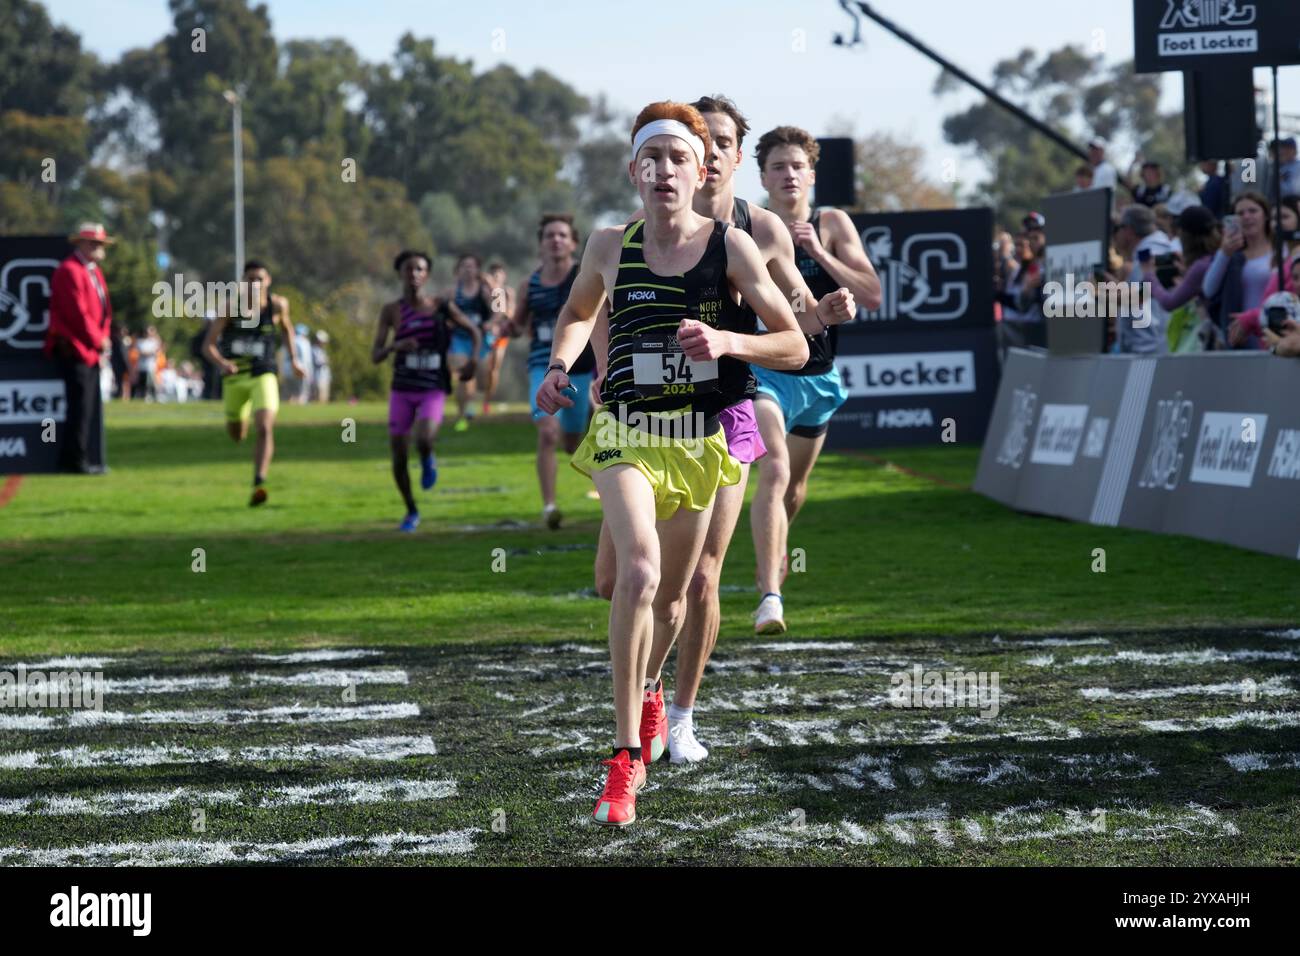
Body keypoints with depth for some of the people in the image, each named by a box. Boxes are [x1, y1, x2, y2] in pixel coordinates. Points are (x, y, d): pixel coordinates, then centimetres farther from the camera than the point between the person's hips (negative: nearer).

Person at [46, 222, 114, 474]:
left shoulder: (95, 271, 18)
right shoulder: (70, 271, -14)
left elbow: (104, 309, 21)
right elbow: (77, 312, -18)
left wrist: (103, 337, 5)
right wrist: (98, 340, -10)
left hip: (90, 351, 10)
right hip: (74, 349, -10)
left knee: (86, 406, 11)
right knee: (80, 405, -10)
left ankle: (69, 458, 18)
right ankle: (76, 460, -6)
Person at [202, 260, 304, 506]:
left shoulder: (277, 305, -4)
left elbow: (287, 328, 19)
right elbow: (209, 344, -11)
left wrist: (293, 360, 14)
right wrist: (222, 363, -30)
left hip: (264, 376, -1)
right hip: (235, 375, 1)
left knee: (265, 428, -22)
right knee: (236, 435, 17)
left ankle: (259, 484, -27)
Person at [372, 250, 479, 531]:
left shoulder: (441, 307, -2)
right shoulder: (391, 311, -2)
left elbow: (475, 331, 11)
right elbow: (375, 356, -4)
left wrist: (472, 361, -6)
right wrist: (395, 346, -24)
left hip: (433, 389, -2)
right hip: (402, 389, 2)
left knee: (424, 440, -28)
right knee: (399, 457, 2)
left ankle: (428, 459, 10)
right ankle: (411, 512, 25)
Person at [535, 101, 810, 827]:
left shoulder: (732, 247, -8)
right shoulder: (609, 248, -2)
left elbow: (796, 347, -5)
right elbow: (579, 313, 20)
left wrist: (726, 341, -22)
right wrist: (560, 366, 1)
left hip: (700, 441, 1)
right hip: (626, 433, -1)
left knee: (672, 598, 15)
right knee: (640, 570, -25)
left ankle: (645, 692, 49)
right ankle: (626, 755, -23)